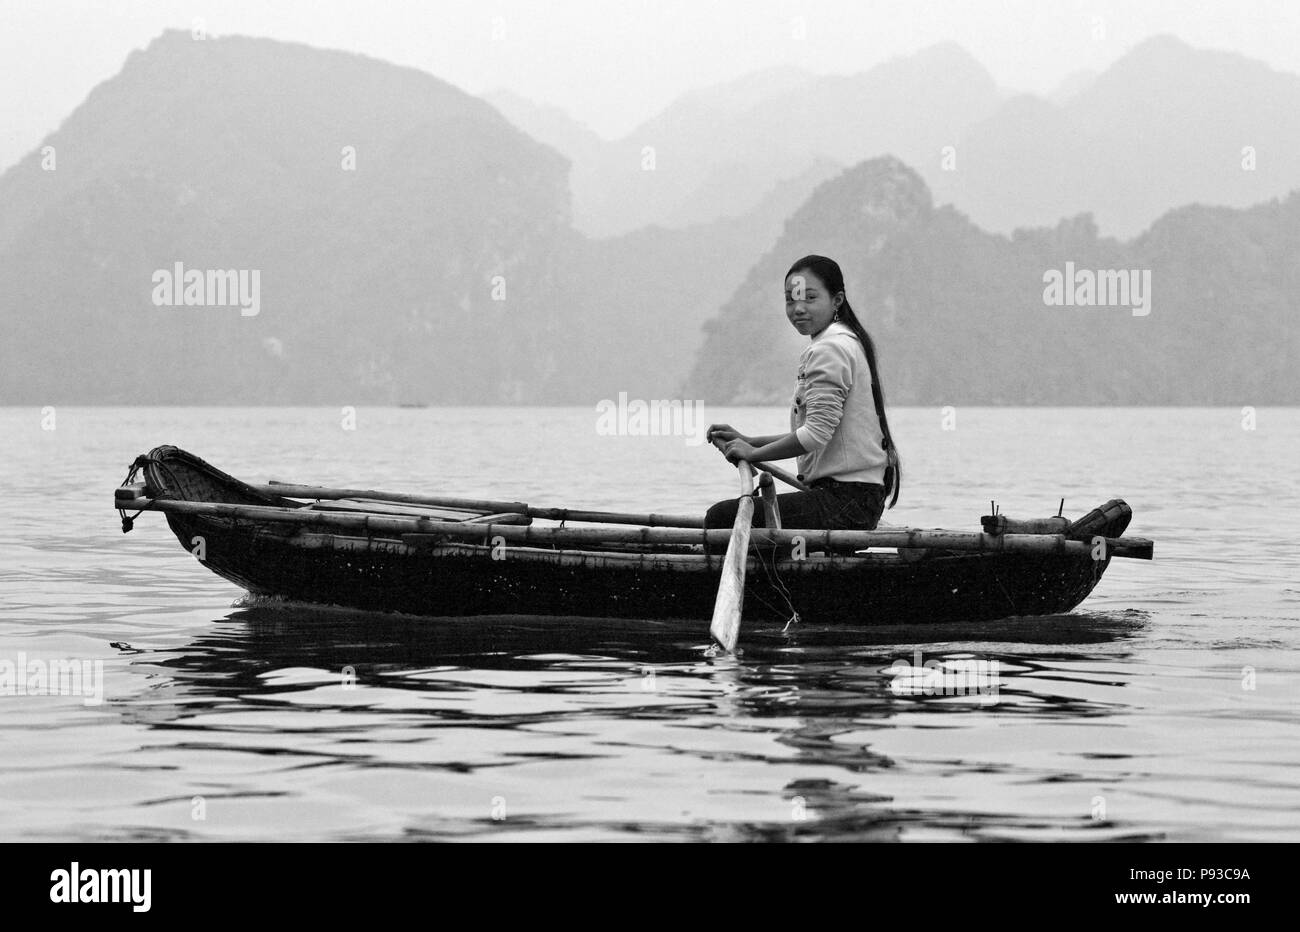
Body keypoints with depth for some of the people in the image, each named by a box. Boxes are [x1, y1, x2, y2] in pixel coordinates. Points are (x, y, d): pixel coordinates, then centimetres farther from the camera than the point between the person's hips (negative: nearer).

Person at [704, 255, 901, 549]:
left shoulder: (828, 349, -13)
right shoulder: (846, 341, 20)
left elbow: (816, 434, -20)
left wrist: (754, 452, -7)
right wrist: (749, 441, 16)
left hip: (844, 502, -11)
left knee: (722, 518, -17)